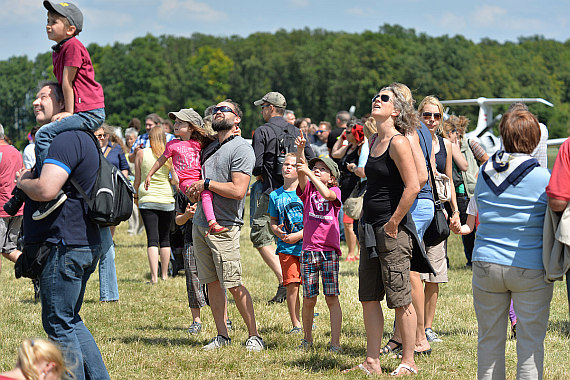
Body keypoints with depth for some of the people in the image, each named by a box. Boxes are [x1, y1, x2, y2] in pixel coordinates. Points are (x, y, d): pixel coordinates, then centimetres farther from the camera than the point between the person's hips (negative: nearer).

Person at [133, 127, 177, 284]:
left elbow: (137, 180, 3)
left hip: (146, 200, -1)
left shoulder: (141, 153, -2)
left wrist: (136, 195, 20)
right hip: (166, 200, 1)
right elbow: (176, 180, -9)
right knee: (165, 238, 14)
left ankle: (154, 277, -12)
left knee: (152, 239, -3)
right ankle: (164, 275, 21)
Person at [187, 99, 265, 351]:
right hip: (200, 224, 8)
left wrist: (206, 183, -11)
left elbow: (238, 190, -18)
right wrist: (193, 192, 7)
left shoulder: (241, 149, -8)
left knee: (234, 285, -9)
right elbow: (197, 181, 30)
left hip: (224, 226, -8)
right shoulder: (210, 148, 17)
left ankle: (254, 336, -1)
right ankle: (222, 335, 13)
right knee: (212, 282, 7)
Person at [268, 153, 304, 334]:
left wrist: (299, 235, -13)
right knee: (291, 284, -5)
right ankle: (296, 324, 2)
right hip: (286, 246, 2)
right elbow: (273, 222, 17)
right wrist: (278, 232, -5)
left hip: (307, 244, -2)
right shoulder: (275, 195, 10)